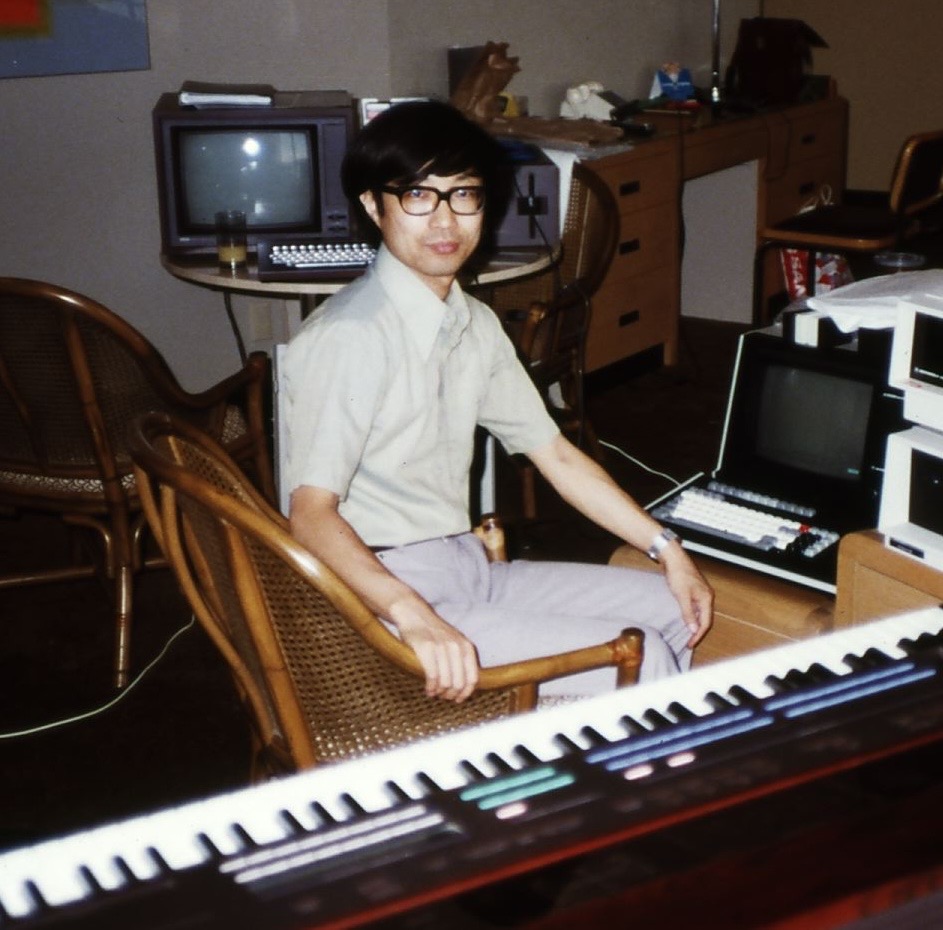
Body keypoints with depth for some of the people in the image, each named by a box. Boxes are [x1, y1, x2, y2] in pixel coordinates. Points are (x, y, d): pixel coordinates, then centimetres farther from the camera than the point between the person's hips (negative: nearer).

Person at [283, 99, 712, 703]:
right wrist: (415, 618, -42)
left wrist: (667, 547, 10)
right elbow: (312, 513, -27)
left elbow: (555, 454, 16)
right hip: (383, 600, -9)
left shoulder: (474, 325, 10)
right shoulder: (351, 337, -19)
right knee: (642, 662, -16)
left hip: (468, 569, 9)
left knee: (672, 609, 9)